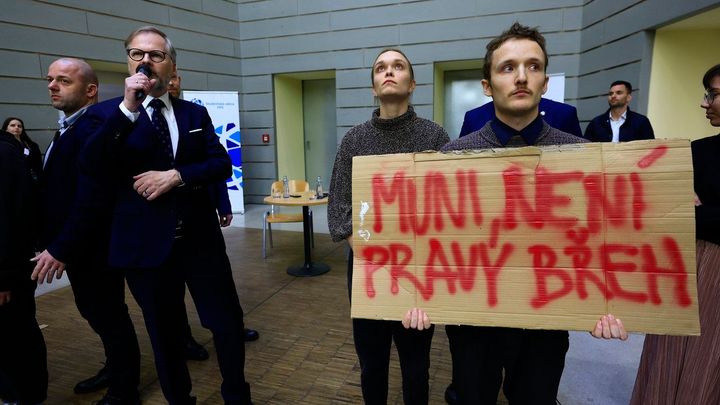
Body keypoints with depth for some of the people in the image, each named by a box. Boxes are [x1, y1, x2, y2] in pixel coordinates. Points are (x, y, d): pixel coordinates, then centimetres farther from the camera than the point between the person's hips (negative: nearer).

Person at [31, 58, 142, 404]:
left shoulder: (93, 129, -20)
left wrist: (60, 248, -23)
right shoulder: (69, 128, 13)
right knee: (95, 312, 22)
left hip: (95, 247, -10)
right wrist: (57, 244, 12)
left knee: (110, 316, 4)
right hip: (80, 246, 10)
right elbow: (60, 190, 14)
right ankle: (115, 369, 42)